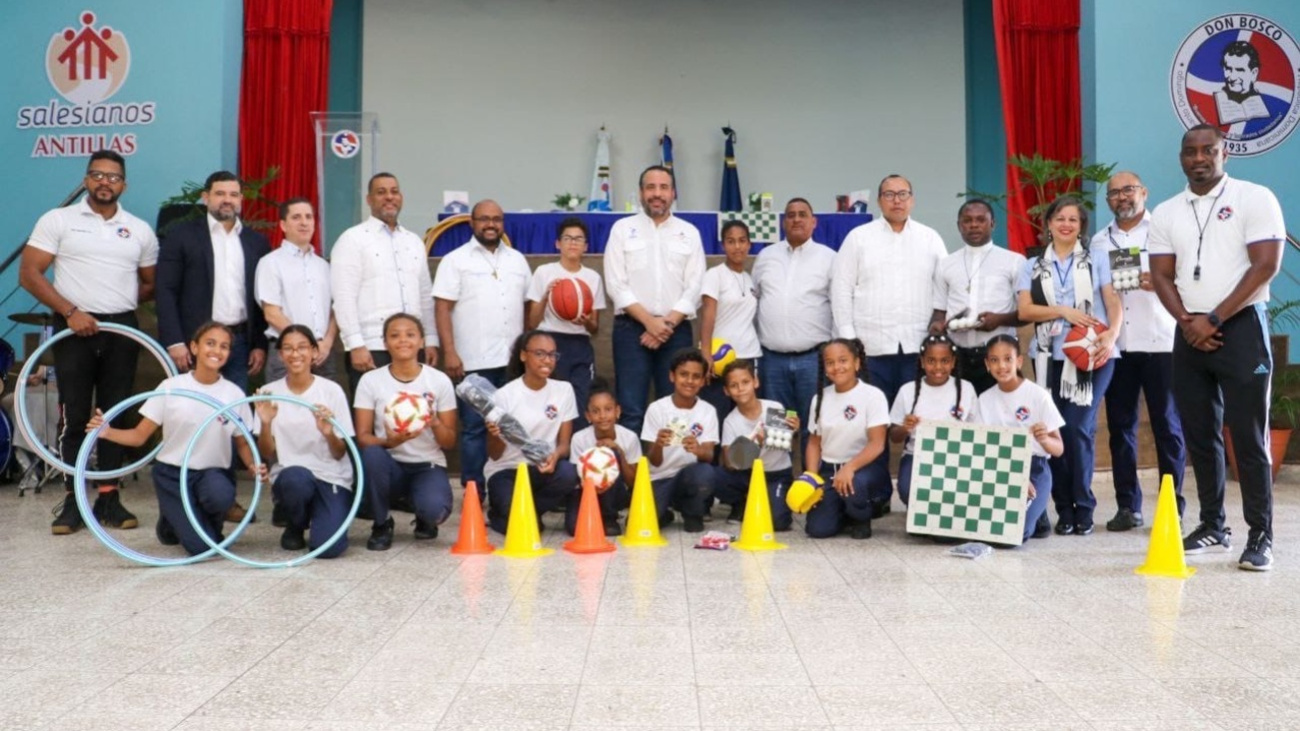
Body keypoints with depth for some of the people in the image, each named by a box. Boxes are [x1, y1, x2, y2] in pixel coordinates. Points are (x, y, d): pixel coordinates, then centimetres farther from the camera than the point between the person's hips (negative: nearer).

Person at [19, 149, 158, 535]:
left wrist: (118, 303, 1)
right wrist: (70, 311, -13)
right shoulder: (58, 220, 2)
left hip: (122, 330, 2)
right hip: (74, 329, -2)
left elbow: (151, 284, 17)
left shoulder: (140, 230, 10)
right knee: (75, 416, -2)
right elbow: (29, 273, -4)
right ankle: (72, 499, 5)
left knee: (116, 415, 5)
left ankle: (108, 497, 12)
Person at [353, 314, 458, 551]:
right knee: (372, 454, -35)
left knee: (434, 509, -33)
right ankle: (382, 524, -8)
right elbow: (362, 437, -6)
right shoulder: (370, 380, -3)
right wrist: (389, 441, -27)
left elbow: (449, 442, 0)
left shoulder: (439, 380, -3)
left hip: (428, 466, -1)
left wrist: (434, 423, -21)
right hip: (390, 466, 1)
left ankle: (424, 519, 9)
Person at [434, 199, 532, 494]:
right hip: (474, 360, -4)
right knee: (474, 428, 0)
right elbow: (442, 309, -4)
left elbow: (528, 305, 17)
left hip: (514, 360, 4)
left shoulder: (517, 260, 15)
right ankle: (473, 494, 7)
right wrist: (449, 352, -13)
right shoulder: (456, 260, 1)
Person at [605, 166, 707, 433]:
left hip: (676, 330, 2)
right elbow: (616, 285, -2)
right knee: (630, 410, -4)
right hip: (632, 327, -1)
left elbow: (694, 288, 3)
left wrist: (667, 323, -9)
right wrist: (649, 321, -11)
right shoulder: (622, 228, 6)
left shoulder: (689, 233, 10)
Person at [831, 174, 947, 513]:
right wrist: (848, 338, -3)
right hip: (871, 346, -1)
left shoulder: (930, 238, 11)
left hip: (918, 347, 1)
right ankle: (876, 495, 10)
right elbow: (841, 289, 3)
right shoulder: (858, 237, 7)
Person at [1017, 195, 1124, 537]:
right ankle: (1064, 509, 8)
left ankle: (1084, 508, 2)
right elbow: (1025, 310, 2)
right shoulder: (1033, 267, 13)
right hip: (1050, 357, 2)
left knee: (1079, 428, -12)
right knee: (1055, 430, -2)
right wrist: (1065, 311, -12)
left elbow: (1114, 304, 0)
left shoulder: (1097, 261, 10)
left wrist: (1111, 335, -18)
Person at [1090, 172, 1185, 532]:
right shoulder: (1099, 241, 14)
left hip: (1160, 341, -3)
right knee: (1120, 425, 4)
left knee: (1167, 424, 0)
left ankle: (1173, 506, 5)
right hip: (1115, 344, 3)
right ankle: (1128, 506, 11)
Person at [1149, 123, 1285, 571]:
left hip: (1241, 327, -4)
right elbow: (1161, 276, 8)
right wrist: (1186, 321, -9)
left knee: (1248, 435, -6)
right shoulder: (1165, 213, 10)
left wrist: (1214, 320, -13)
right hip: (1190, 334, 5)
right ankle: (1213, 526, 16)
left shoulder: (1255, 199, -3)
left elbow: (1266, 266, -10)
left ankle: (1261, 536, -1)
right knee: (1200, 434, 7)